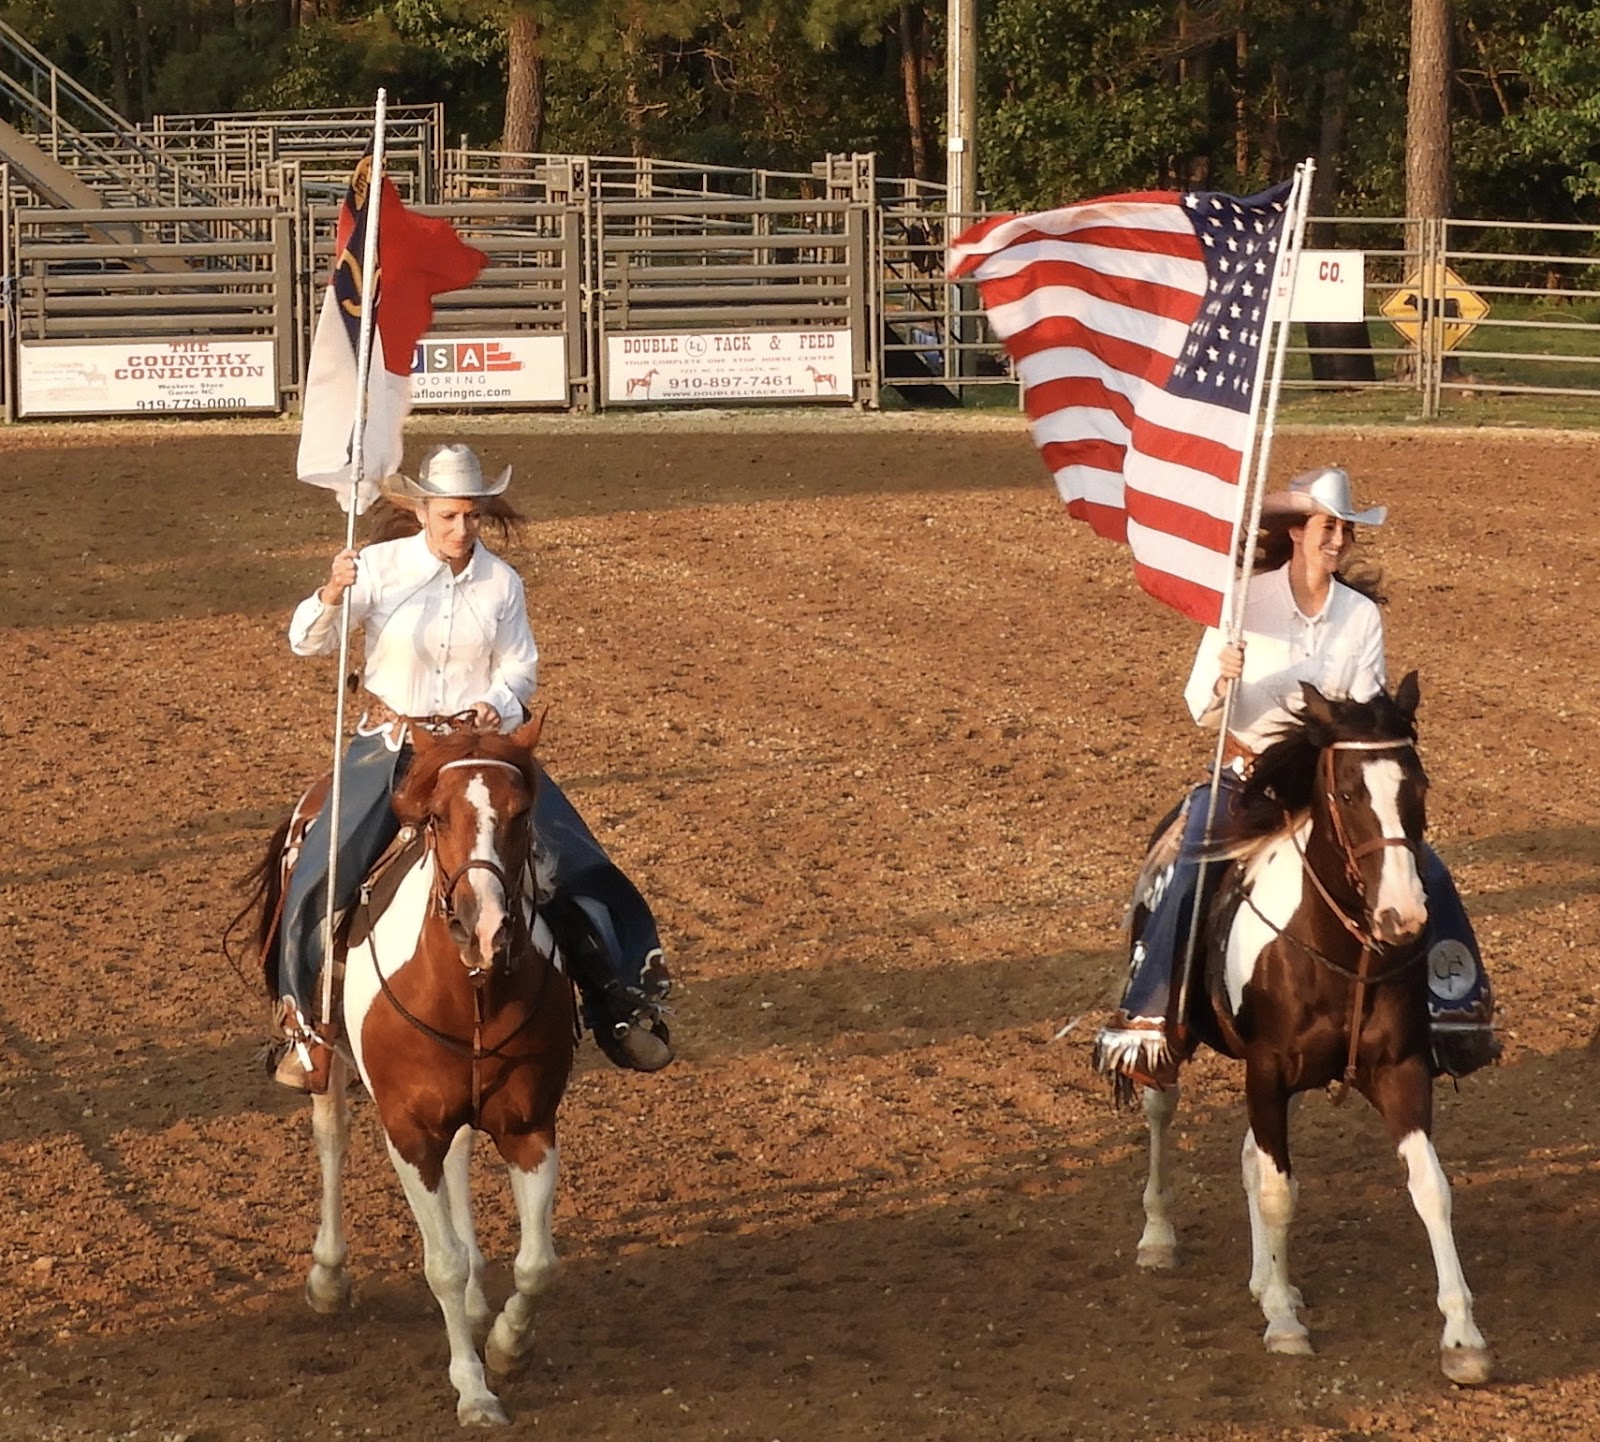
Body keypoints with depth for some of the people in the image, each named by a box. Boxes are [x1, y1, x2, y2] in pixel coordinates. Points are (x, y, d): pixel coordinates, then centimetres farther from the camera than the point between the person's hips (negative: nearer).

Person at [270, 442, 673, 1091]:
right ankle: (307, 1027, 3)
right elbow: (307, 642, -12)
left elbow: (519, 670, 5)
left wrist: (498, 705, -17)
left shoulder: (501, 582, -1)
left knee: (570, 861, -10)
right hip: (392, 745, -1)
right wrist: (331, 595, -33)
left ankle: (620, 1001, 4)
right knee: (321, 876, -14)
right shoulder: (381, 567, -7)